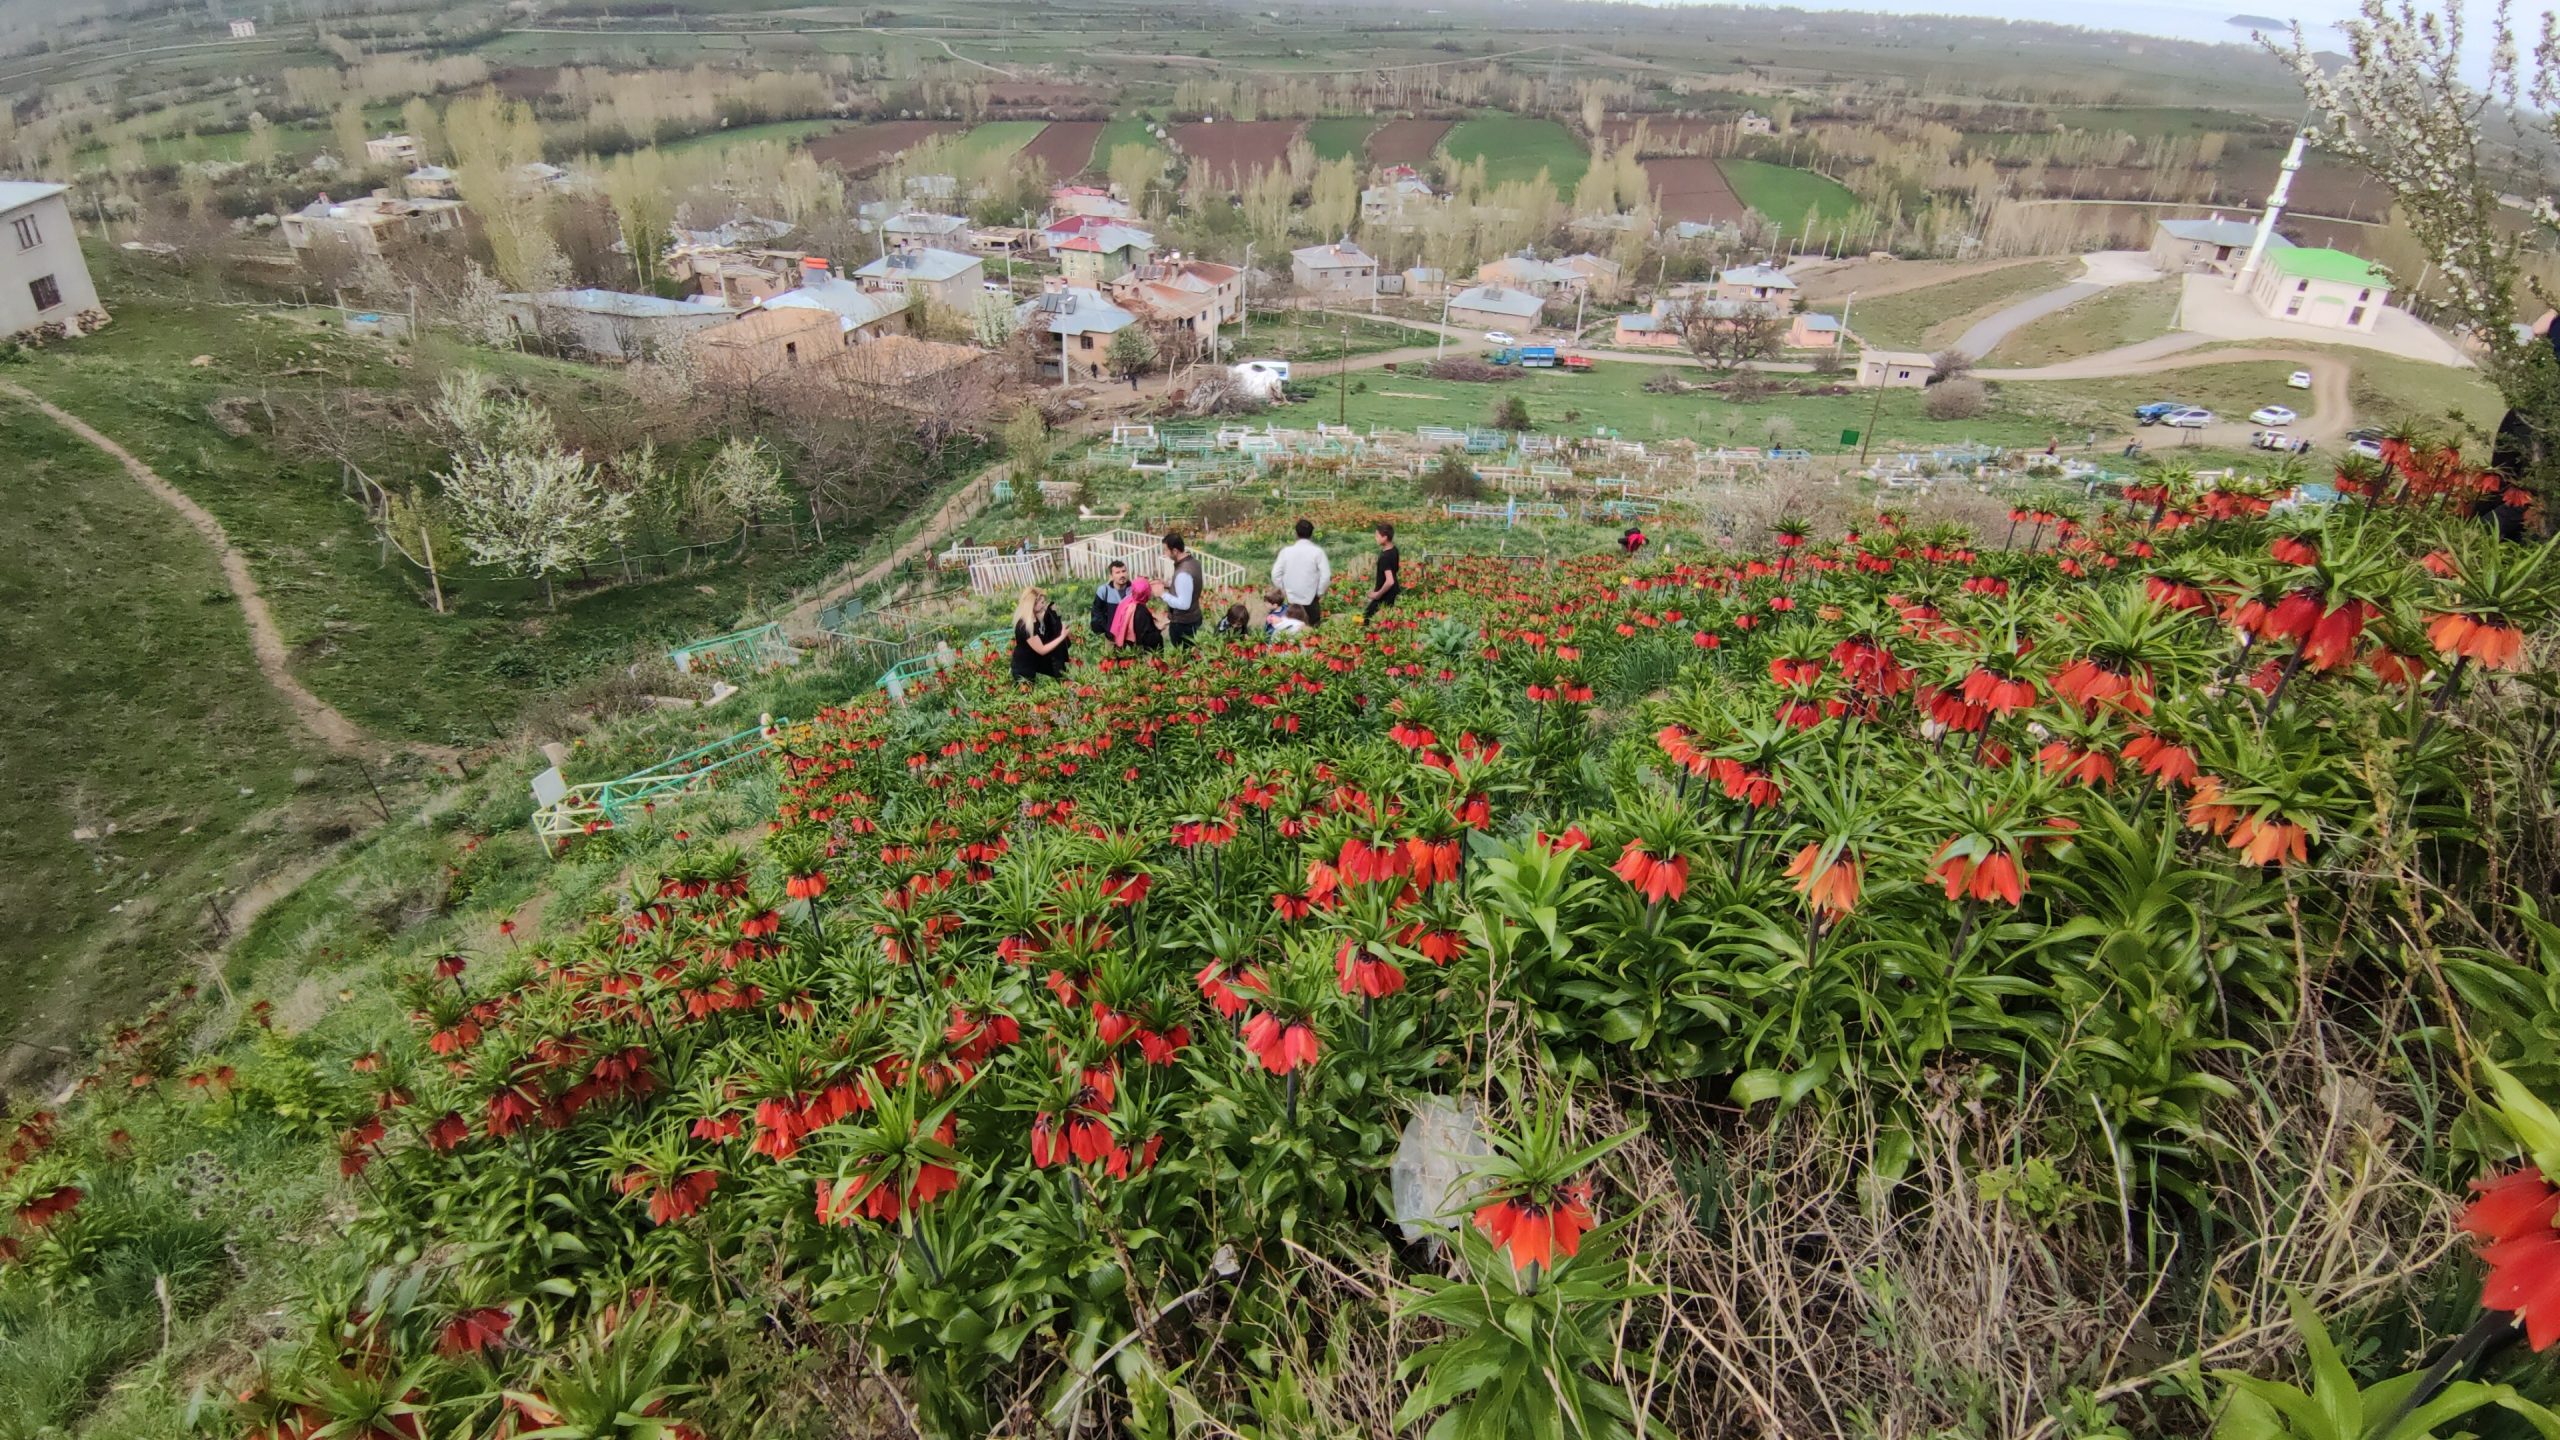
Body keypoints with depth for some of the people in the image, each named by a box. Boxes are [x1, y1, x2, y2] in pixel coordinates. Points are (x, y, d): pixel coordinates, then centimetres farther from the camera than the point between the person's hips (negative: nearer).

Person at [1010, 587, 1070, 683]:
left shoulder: (1035, 617, -5)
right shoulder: (1024, 626, -32)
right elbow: (1041, 650, -27)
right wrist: (1061, 637, -24)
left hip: (1037, 660, 8)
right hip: (1024, 669, -8)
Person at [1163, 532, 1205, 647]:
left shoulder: (1183, 573, -30)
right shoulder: (1193, 560, 0)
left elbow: (1183, 604, -29)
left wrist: (1163, 594, -20)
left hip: (1182, 623, -10)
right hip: (1192, 618, 10)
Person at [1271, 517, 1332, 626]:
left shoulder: (1286, 551, -5)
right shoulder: (1317, 551, -11)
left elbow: (1275, 574, -5)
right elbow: (1326, 575, -16)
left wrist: (1283, 590, 8)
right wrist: (1320, 592, -2)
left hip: (1292, 598, 2)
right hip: (1311, 598, -2)